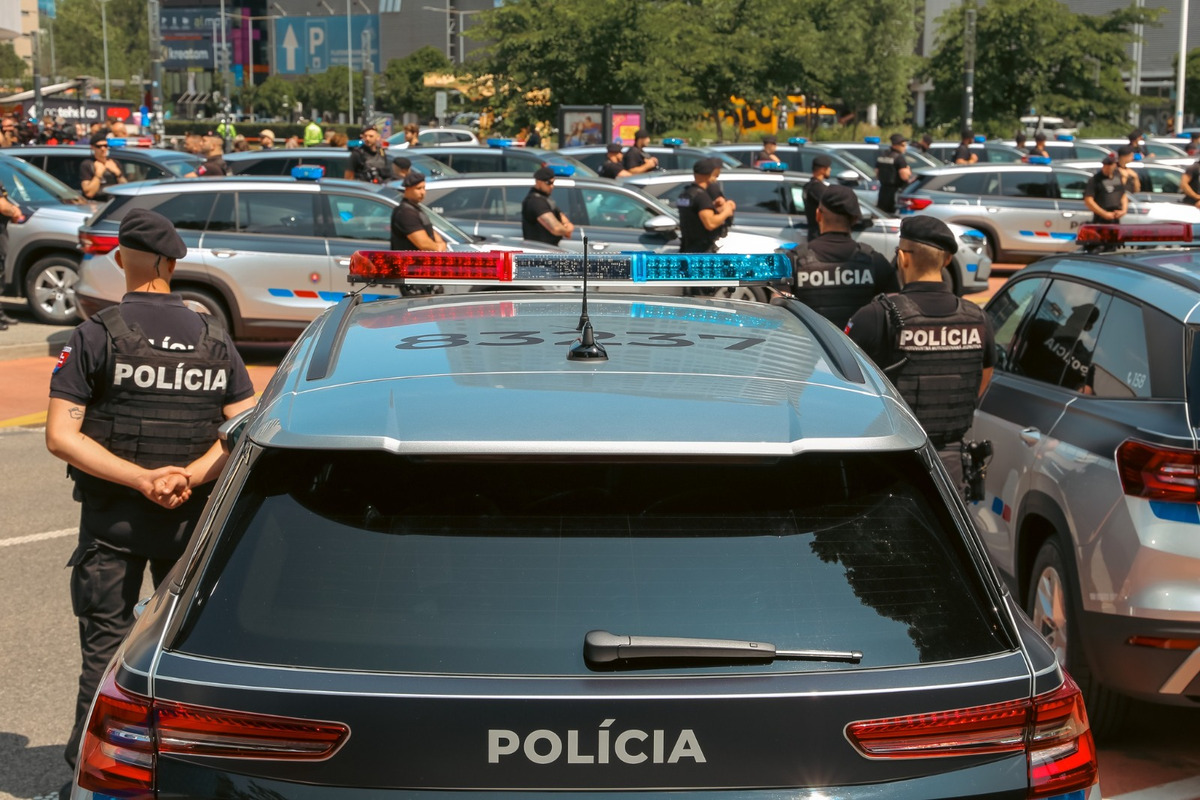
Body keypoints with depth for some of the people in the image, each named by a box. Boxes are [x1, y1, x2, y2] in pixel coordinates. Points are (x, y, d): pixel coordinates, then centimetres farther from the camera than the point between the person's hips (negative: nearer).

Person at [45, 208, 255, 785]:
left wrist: (141, 478, -16)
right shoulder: (215, 340, 3)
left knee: (105, 645, 7)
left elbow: (61, 437, -14)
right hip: (193, 520, 3)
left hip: (113, 520, -2)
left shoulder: (96, 336, -7)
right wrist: (191, 475, -13)